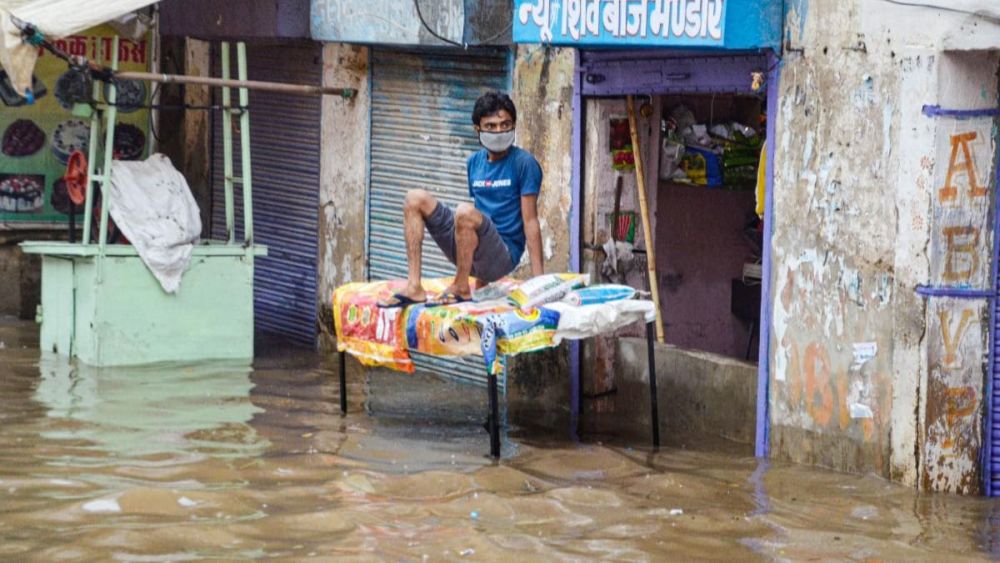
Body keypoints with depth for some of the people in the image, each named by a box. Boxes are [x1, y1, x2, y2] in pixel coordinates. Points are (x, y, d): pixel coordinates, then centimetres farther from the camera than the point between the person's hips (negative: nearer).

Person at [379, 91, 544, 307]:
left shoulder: (523, 163, -6)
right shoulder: (475, 162, 14)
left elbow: (530, 220, -10)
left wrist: (538, 279, -15)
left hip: (503, 255, -7)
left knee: (465, 211, -34)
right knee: (415, 198, -4)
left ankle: (461, 288, -15)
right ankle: (414, 287, -13)